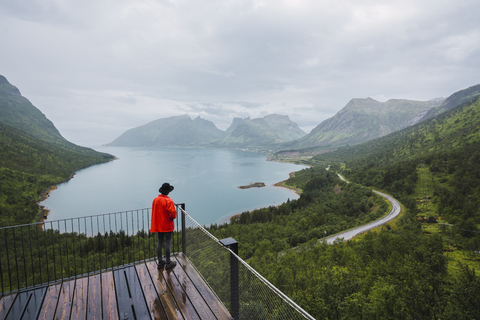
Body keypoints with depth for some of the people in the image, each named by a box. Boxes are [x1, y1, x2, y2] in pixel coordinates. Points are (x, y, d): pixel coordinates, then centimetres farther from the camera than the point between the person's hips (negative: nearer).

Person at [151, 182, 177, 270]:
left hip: (158, 226, 7)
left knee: (160, 242, 14)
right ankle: (168, 263, 14)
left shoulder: (155, 200, 1)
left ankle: (160, 262, 25)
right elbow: (173, 214, -24)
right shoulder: (168, 201, -21)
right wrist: (173, 216, -2)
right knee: (167, 243, 3)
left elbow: (154, 213, 10)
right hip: (167, 226, -6)